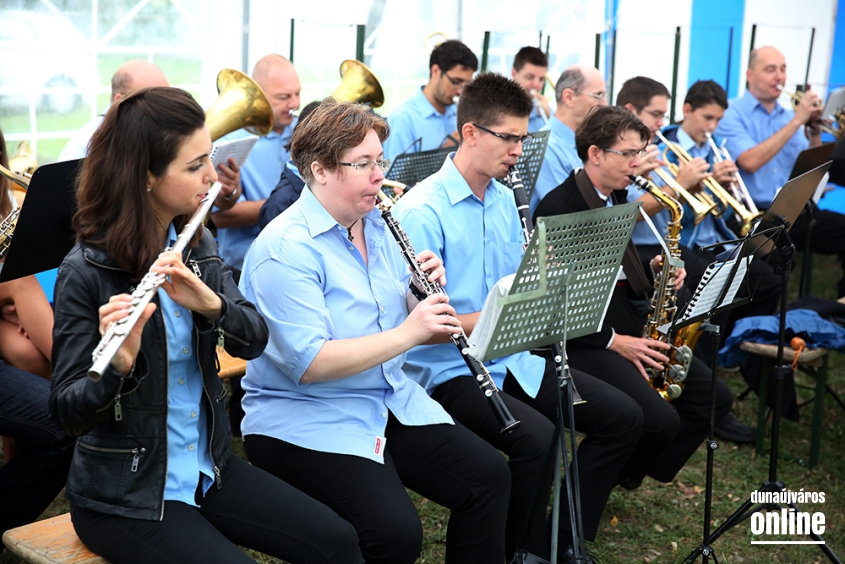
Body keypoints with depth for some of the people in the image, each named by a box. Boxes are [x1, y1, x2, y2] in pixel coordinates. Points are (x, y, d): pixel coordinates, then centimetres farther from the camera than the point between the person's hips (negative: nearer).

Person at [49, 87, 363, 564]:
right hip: (123, 494, -6)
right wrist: (118, 364, -40)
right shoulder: (86, 271, -17)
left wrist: (211, 304, -28)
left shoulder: (198, 245, 2)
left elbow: (254, 340, -7)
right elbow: (69, 412, -19)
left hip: (208, 466, 6)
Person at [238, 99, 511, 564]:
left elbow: (399, 315, 14)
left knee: (488, 475, -5)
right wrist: (406, 334, -27)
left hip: (392, 400, 8)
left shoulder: (376, 226, 8)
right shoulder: (285, 249, -18)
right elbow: (307, 363, -26)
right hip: (307, 421, -8)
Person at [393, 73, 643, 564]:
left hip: (513, 357, 8)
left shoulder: (505, 199, 9)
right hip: (450, 369, -8)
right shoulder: (422, 211, -16)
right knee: (537, 438, -32)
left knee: (623, 417, -1)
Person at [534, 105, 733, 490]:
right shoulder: (558, 207, -16)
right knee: (661, 420, -25)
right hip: (580, 337, -9)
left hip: (625, 325, 9)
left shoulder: (616, 198, 12)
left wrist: (654, 270, 1)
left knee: (714, 398, 0)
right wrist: (613, 341, -20)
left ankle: (628, 473, 11)